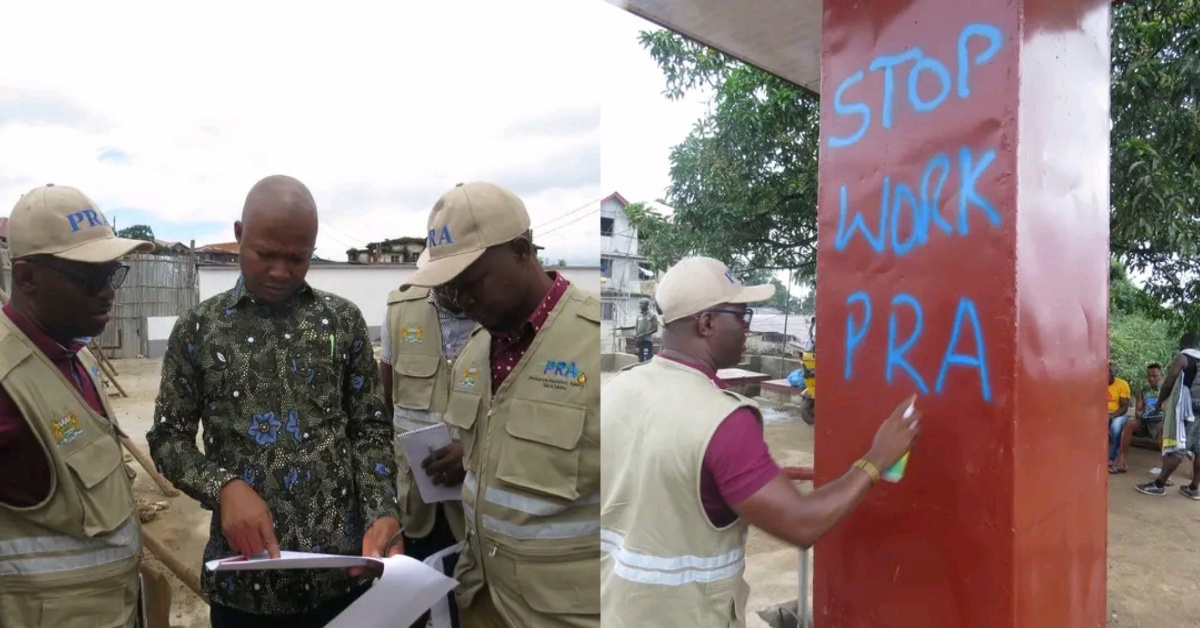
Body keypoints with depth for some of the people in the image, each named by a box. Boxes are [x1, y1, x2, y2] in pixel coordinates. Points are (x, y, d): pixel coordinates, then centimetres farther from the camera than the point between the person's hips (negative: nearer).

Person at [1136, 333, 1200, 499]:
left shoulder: (1182, 357, -4)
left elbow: (1169, 383, -8)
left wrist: (1160, 401, 6)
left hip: (1185, 409, -7)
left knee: (1176, 448, -8)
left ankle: (1159, 484, -6)